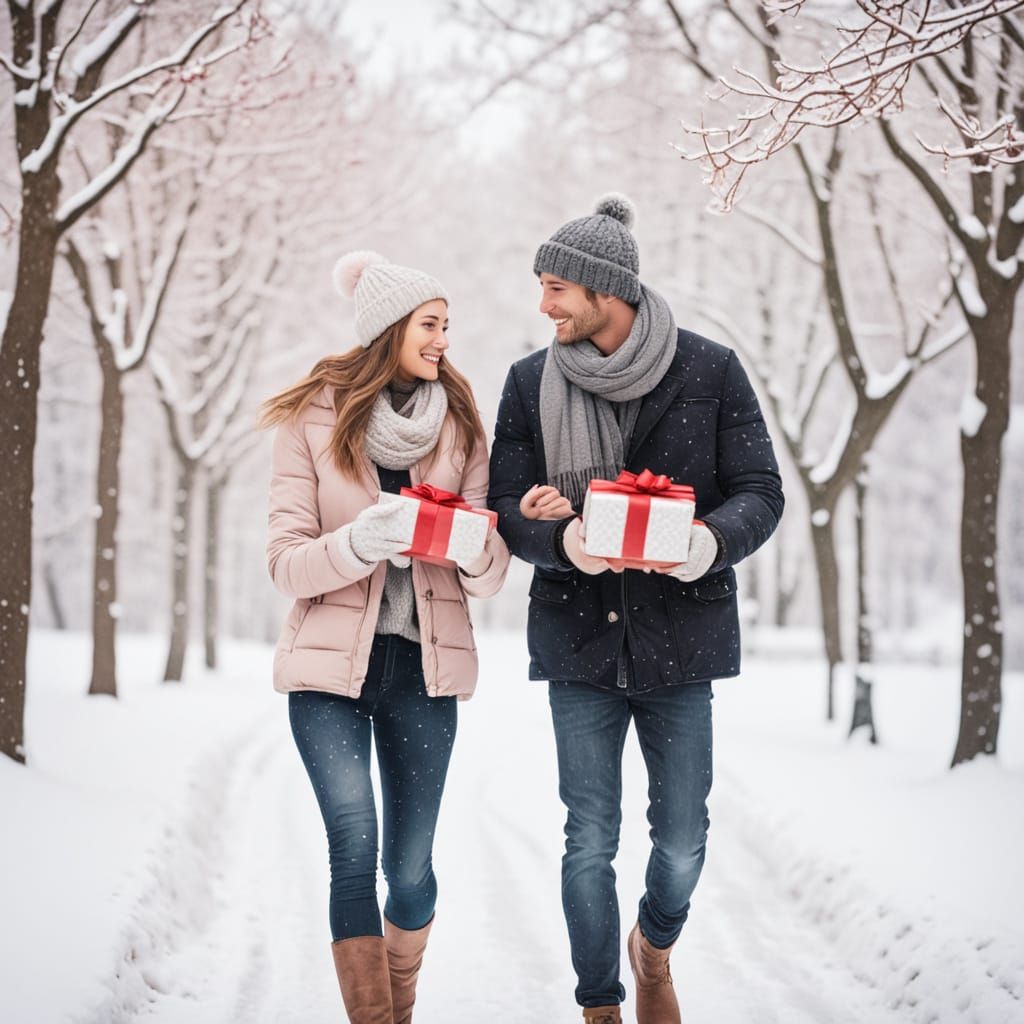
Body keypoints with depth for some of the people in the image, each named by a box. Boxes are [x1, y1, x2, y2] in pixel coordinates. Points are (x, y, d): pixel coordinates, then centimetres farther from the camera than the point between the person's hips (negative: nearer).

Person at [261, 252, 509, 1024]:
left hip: (424, 668, 2)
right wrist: (358, 542, -25)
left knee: (410, 866, 5)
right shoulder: (316, 419, -1)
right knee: (355, 850, -13)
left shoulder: (460, 426, 6)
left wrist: (477, 546, -20)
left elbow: (490, 577, 3)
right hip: (330, 666, -2)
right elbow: (285, 562, -6)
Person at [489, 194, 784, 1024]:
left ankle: (655, 948, 38)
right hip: (579, 638, 1)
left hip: (679, 636, -1)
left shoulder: (709, 371, -4)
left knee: (682, 843, 5)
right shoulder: (532, 382, 2)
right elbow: (507, 505, 2)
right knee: (590, 843, 4)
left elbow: (761, 490, -2)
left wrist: (713, 539, -24)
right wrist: (562, 539, -21)